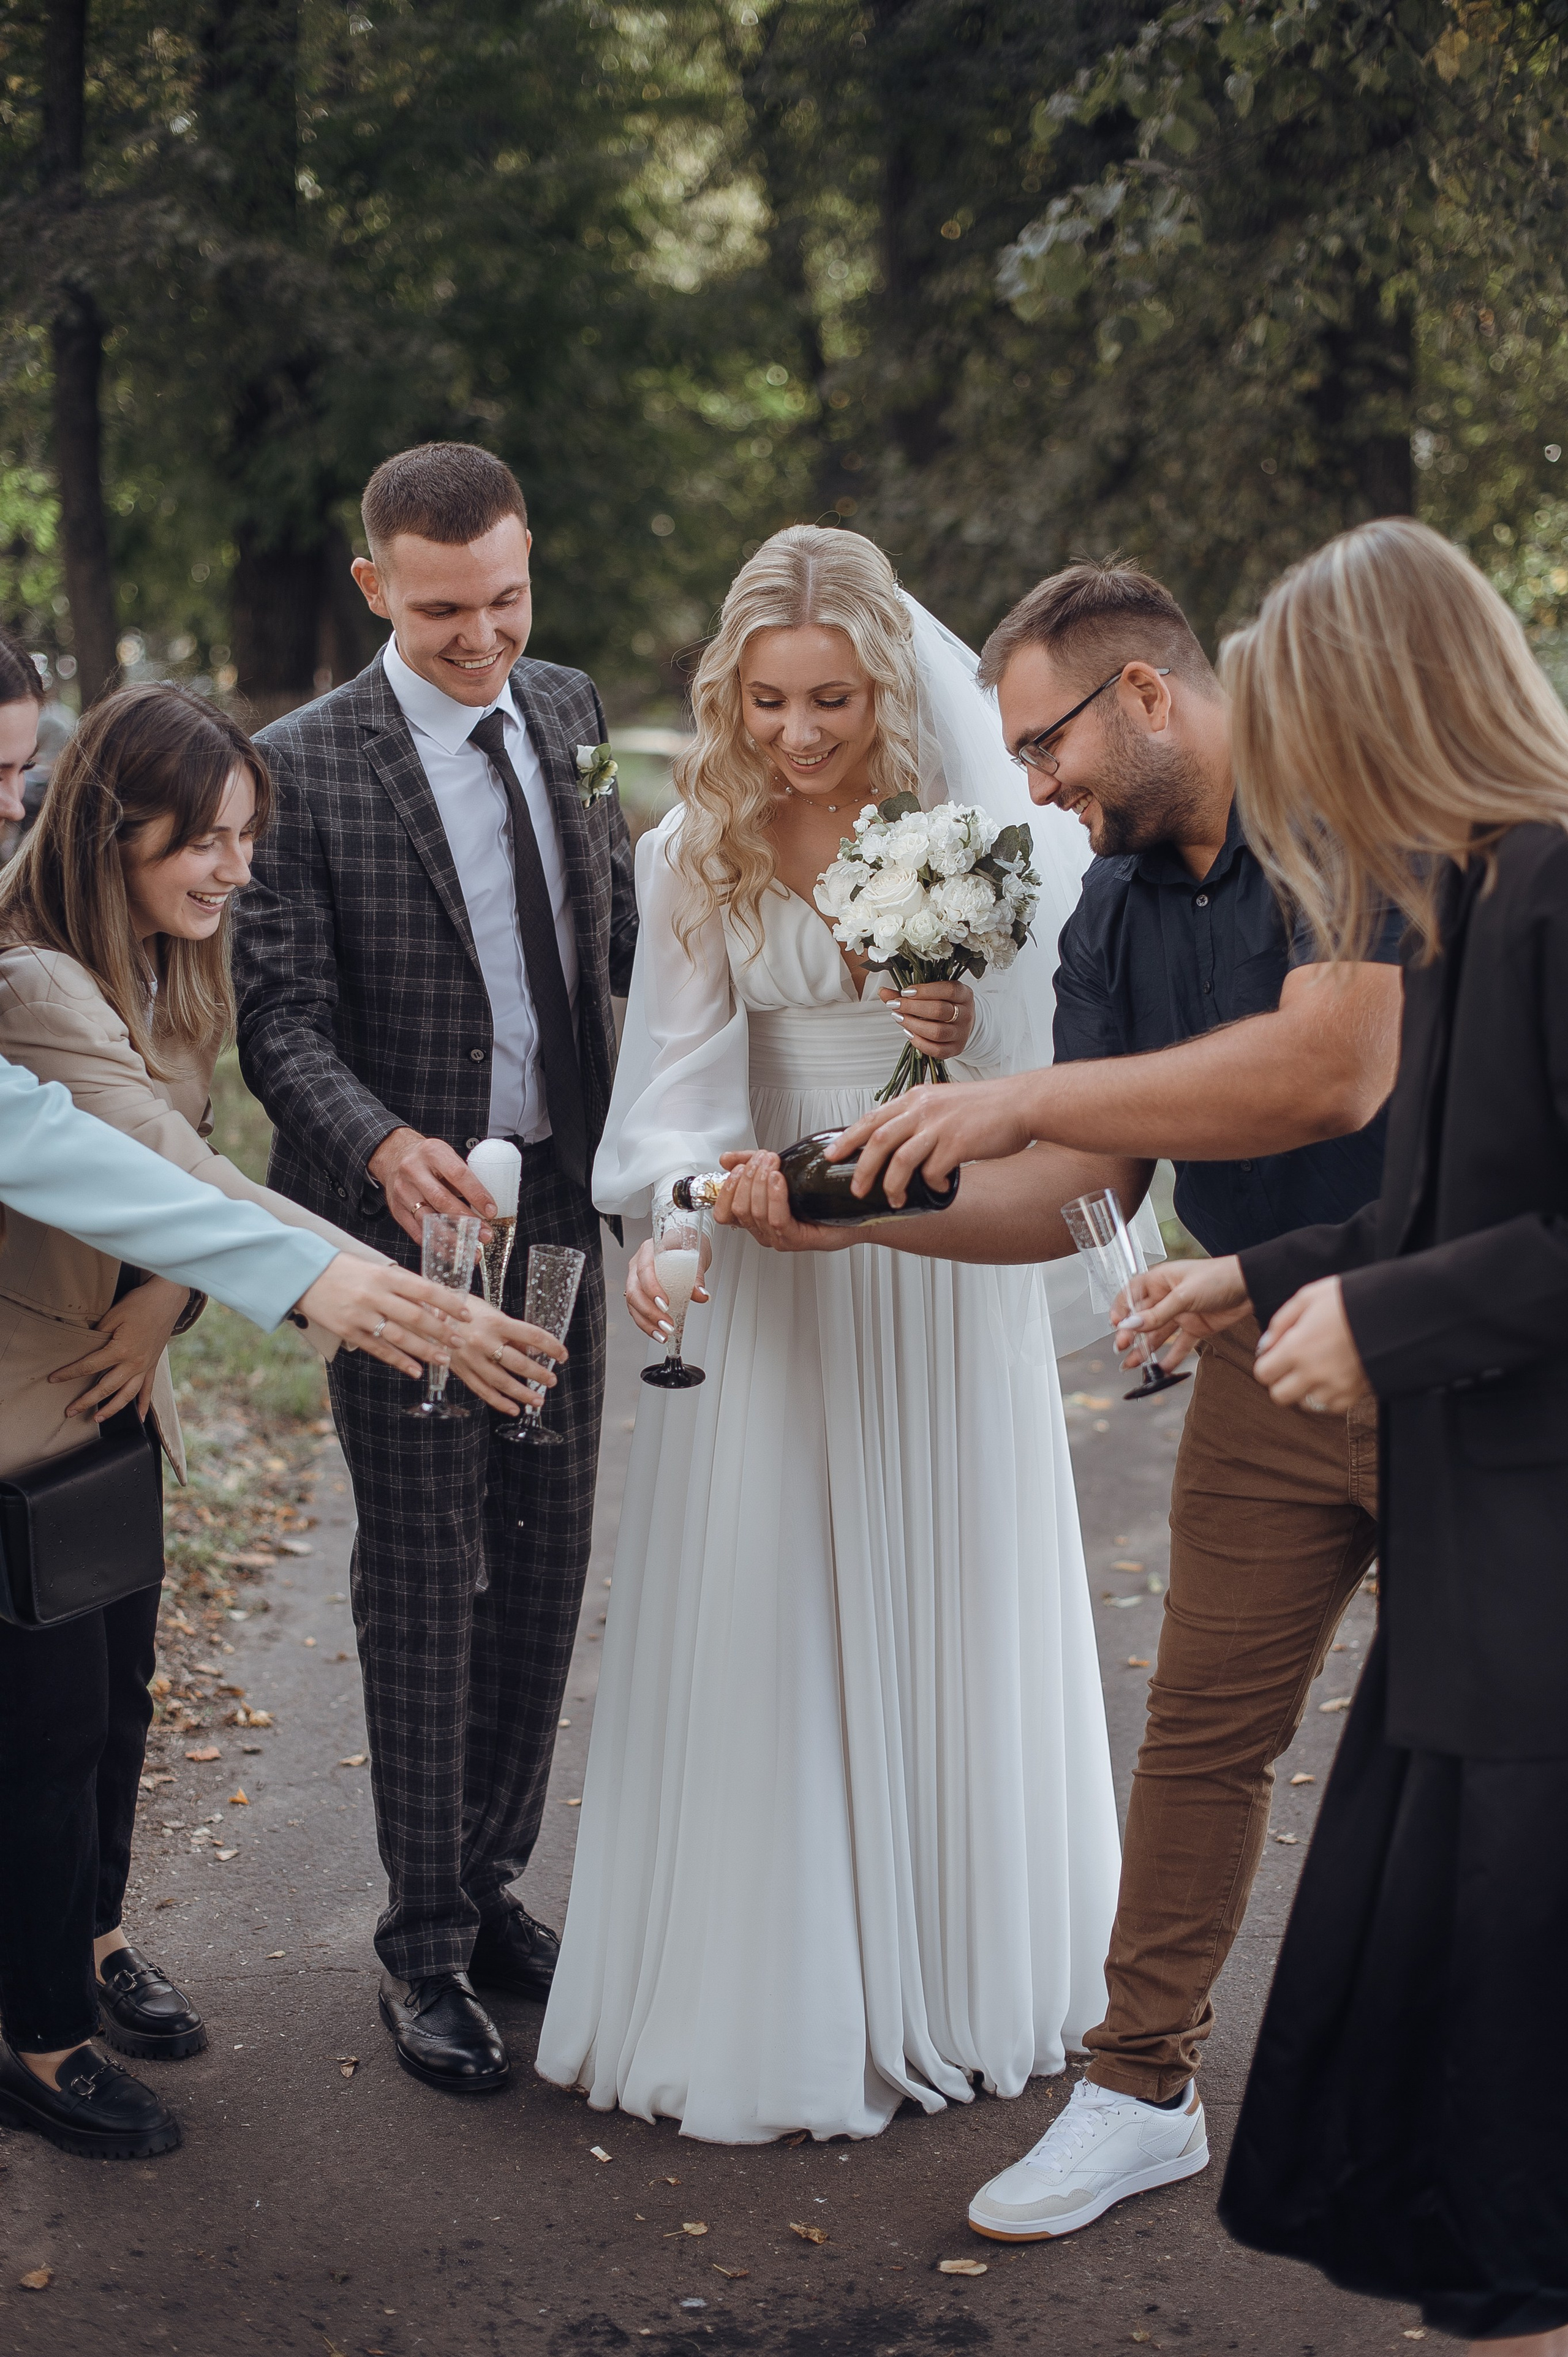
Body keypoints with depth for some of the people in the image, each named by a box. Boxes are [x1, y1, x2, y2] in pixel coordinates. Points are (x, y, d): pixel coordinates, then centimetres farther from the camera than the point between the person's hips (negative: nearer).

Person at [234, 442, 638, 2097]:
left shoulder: (568, 714, 7)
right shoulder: (304, 766, -11)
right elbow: (281, 1016, -14)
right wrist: (384, 1147, -31)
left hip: (558, 1207, 5)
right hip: (409, 1217, -5)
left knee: (546, 1560, 12)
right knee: (424, 1580, 2)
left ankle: (490, 1880, 29)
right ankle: (425, 1941, 16)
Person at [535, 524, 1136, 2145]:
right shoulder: (696, 851, -3)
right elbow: (680, 1070, -6)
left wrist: (970, 1028, -24)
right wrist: (666, 1219, -25)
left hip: (953, 1255, 0)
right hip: (769, 1265, 1)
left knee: (952, 1610, 10)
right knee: (758, 1620, 3)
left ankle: (955, 1974, 28)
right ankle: (775, 1999, 18)